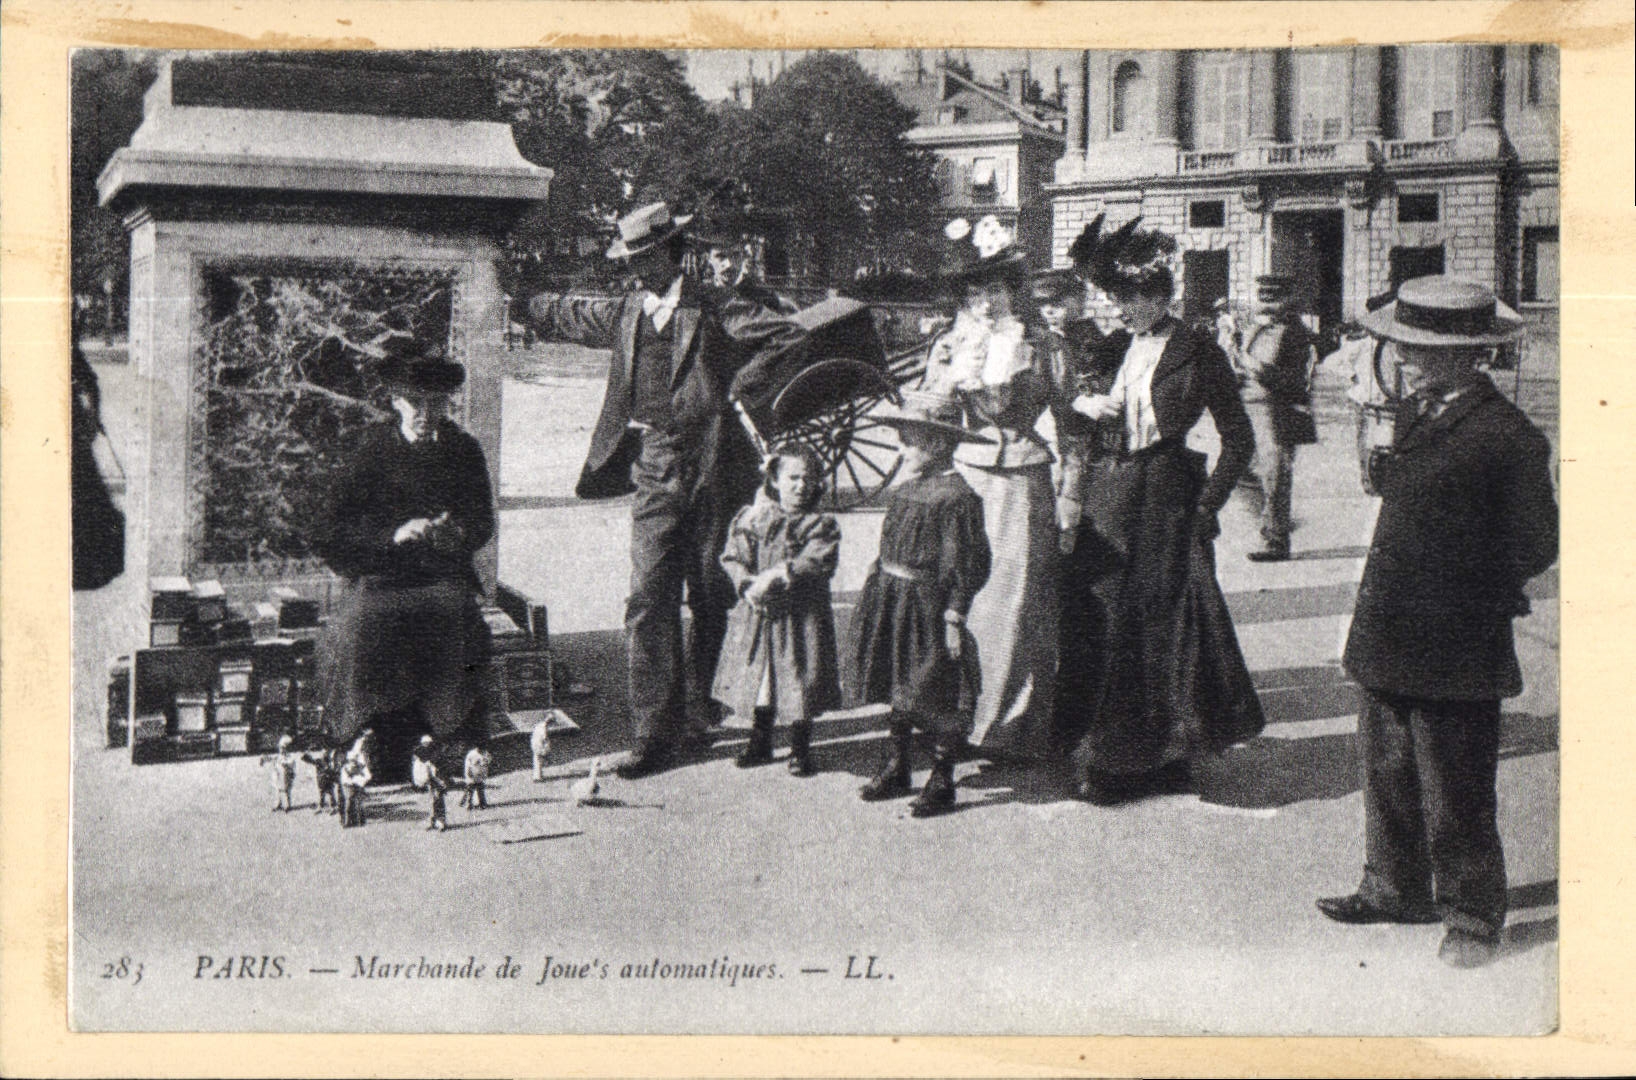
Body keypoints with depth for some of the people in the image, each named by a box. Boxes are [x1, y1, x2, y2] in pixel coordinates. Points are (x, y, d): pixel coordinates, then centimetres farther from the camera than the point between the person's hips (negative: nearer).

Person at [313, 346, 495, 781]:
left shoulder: (464, 450, 13)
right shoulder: (371, 448, 6)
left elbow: (483, 523, 16)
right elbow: (337, 530, 2)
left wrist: (458, 536, -7)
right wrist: (393, 536, -14)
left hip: (443, 576, 1)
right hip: (379, 574, -1)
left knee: (451, 614, -32)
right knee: (368, 620, -33)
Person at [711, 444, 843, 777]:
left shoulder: (821, 525, -4)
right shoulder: (751, 518, 3)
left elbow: (816, 564, -16)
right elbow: (733, 558, -1)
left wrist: (778, 575, -23)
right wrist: (748, 585, -18)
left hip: (801, 615, -2)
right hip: (758, 613, 3)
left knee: (799, 684, 1)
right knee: (757, 679, 12)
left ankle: (800, 750, 17)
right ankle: (760, 743, 29)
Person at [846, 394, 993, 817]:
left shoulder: (957, 497, -16)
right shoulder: (905, 490, 10)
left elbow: (967, 564, -16)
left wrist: (955, 617, -17)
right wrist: (877, 587, 18)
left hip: (927, 604, -8)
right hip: (891, 599, 8)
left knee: (935, 693, 0)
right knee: (897, 687, 16)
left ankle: (942, 778, 12)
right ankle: (897, 767, 29)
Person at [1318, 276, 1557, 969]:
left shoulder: (1506, 436, -15)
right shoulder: (1412, 412, 10)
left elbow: (1534, 546, -10)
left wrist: (1472, 594, -6)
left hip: (1454, 650, -8)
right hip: (1390, 638, 8)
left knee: (1454, 793, 4)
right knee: (1385, 770, 17)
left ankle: (1472, 917, 19)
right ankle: (1396, 889, 32)